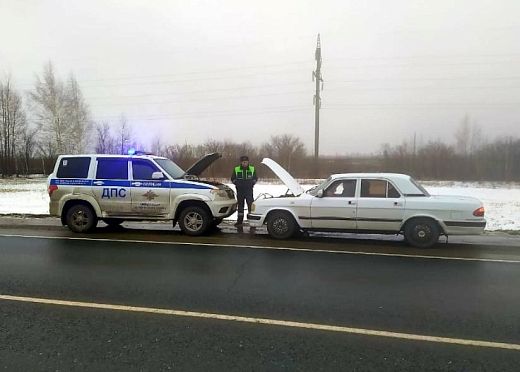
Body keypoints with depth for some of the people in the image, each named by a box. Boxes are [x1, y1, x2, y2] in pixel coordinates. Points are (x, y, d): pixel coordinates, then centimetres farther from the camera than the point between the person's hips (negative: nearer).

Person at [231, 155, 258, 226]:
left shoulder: (252, 169, 4)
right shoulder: (236, 169, 5)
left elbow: (255, 178, 12)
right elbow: (232, 178, 11)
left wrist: (252, 183, -5)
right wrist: (237, 183, -6)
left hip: (249, 190, -1)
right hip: (239, 190, 2)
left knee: (250, 204, -8)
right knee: (240, 205, 9)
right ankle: (239, 220, 17)